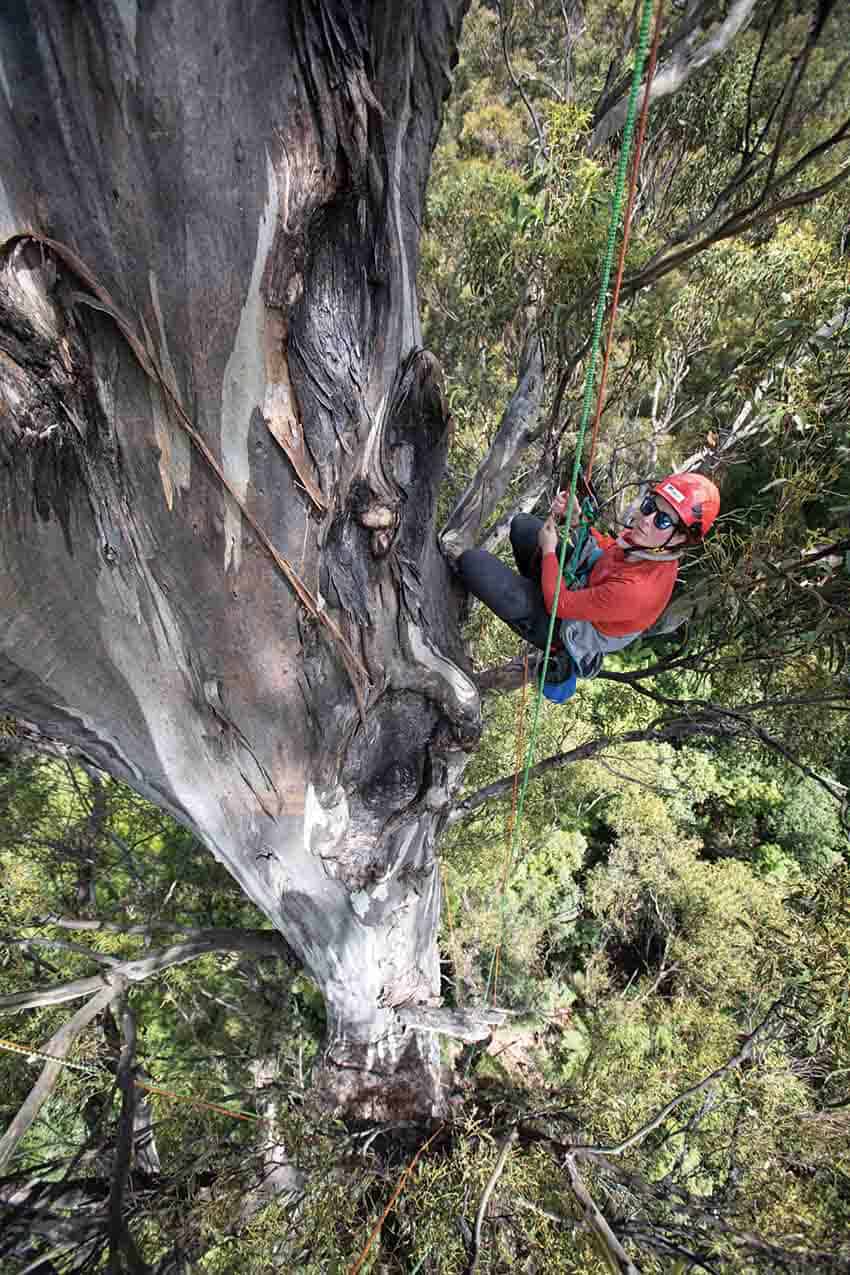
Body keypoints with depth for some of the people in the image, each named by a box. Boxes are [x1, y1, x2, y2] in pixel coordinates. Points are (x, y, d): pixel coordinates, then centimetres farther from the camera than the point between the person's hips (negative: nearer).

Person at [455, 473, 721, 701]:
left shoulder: (637, 591, -41)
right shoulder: (653, 545, -16)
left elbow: (559, 604, -29)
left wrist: (548, 549, -16)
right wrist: (577, 520, -9)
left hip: (561, 627, -8)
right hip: (579, 587, 8)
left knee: (473, 561, -20)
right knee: (522, 525, 21)